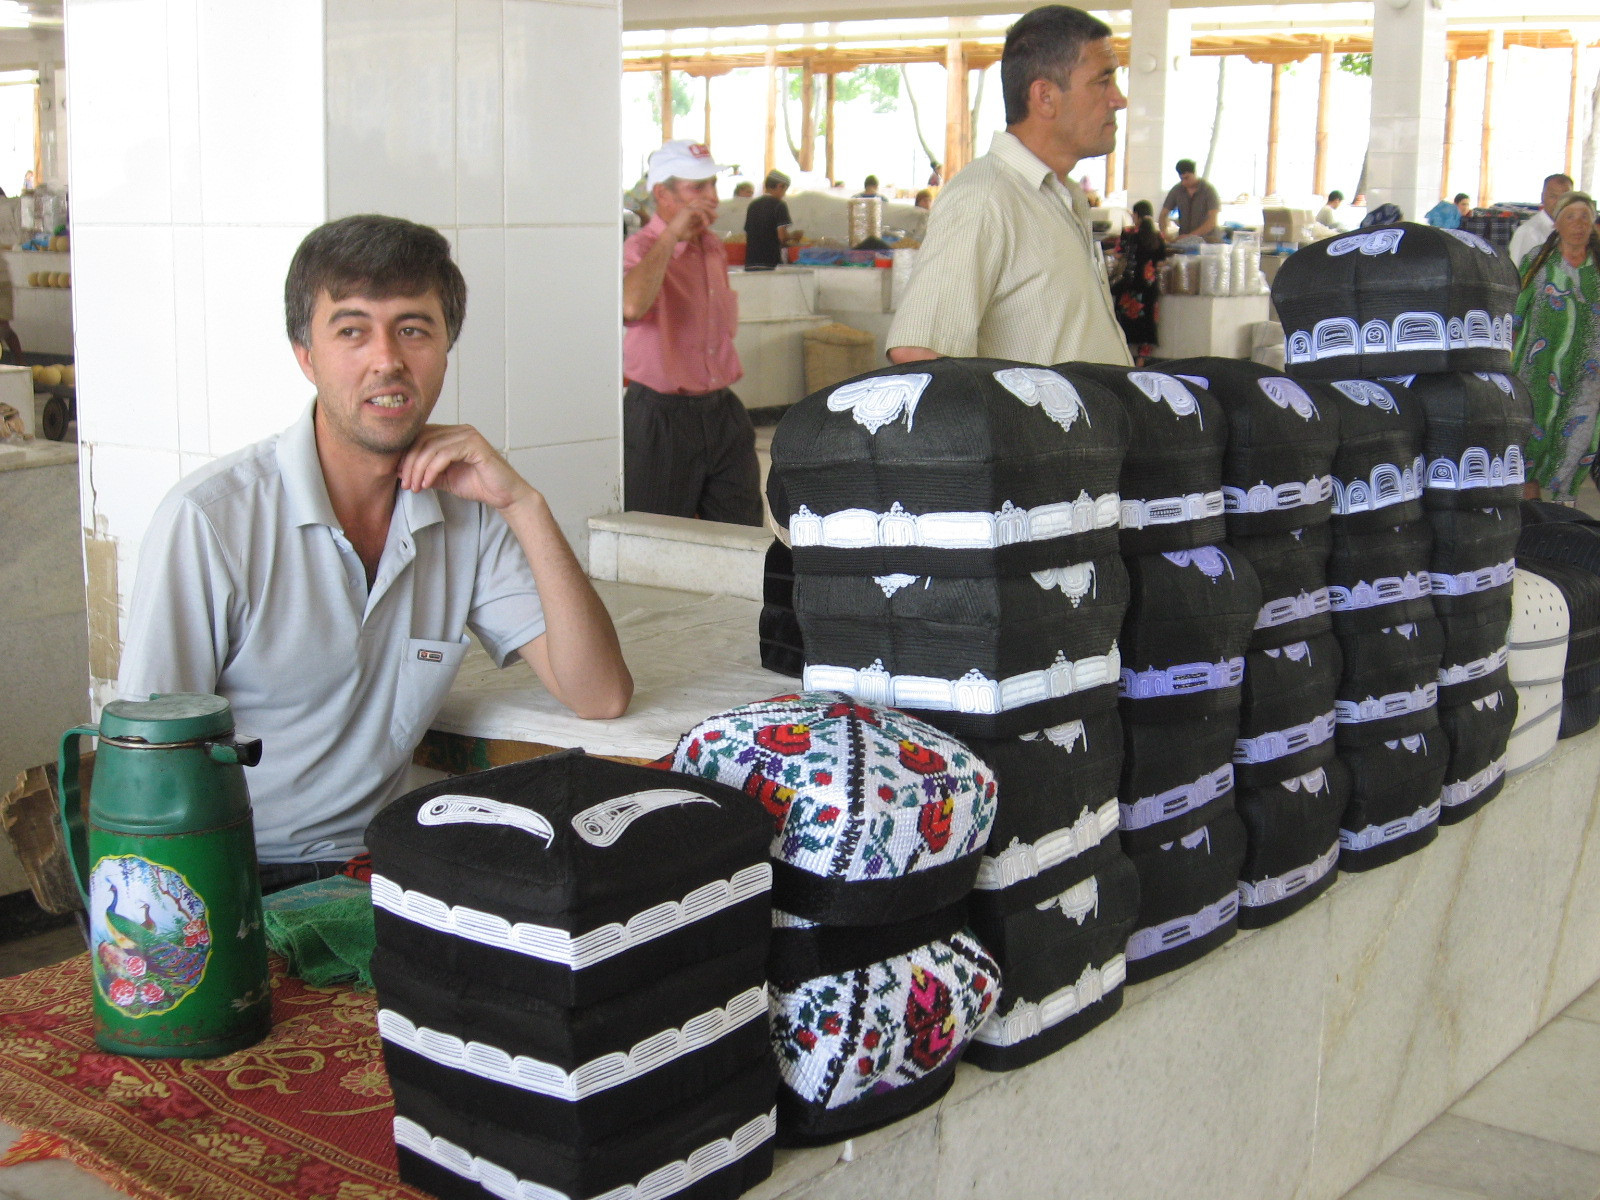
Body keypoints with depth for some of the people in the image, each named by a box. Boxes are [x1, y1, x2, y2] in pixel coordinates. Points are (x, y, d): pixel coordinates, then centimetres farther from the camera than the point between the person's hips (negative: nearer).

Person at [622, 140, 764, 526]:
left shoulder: (714, 248, 12)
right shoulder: (640, 250, -12)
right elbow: (631, 306, -37)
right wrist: (671, 236, -25)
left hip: (721, 411, 7)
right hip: (661, 418, -7)